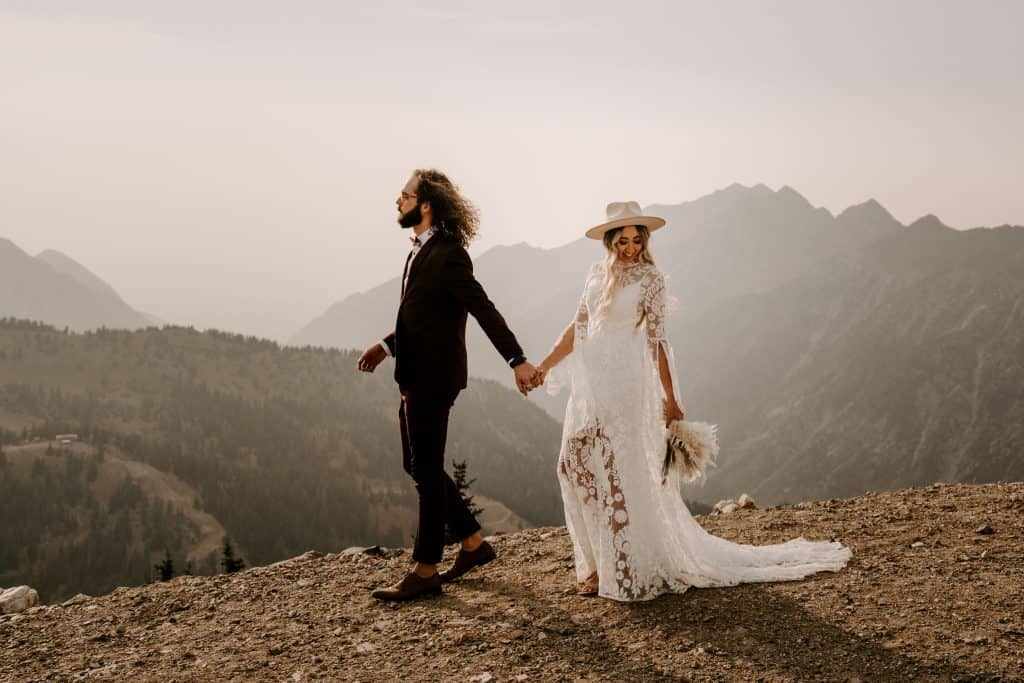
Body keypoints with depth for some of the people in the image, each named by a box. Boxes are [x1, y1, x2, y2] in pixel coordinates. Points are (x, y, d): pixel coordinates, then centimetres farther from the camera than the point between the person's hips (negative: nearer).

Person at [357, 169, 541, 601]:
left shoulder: (448, 256, -17)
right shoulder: (422, 252, 13)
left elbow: (485, 311, -23)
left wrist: (517, 361, -28)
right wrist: (388, 346, 15)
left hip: (434, 379, -10)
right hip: (416, 378, 10)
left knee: (427, 472, -1)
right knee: (418, 466, 16)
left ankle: (425, 572, 9)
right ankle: (473, 544, 27)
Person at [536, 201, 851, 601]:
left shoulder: (649, 279, -4)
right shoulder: (598, 274, 11)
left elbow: (656, 340, -7)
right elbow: (578, 327, 15)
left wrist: (670, 399, -10)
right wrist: (544, 365, 11)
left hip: (624, 384, -6)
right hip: (591, 384, 6)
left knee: (616, 468, -5)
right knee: (575, 464, 5)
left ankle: (623, 568, 6)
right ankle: (600, 562, 17)